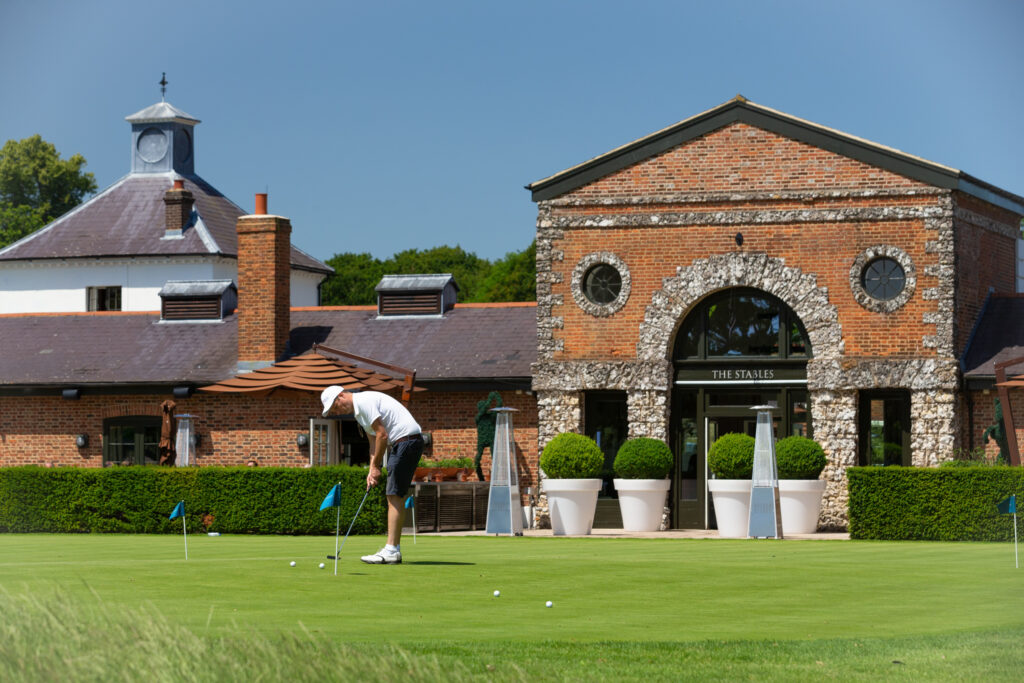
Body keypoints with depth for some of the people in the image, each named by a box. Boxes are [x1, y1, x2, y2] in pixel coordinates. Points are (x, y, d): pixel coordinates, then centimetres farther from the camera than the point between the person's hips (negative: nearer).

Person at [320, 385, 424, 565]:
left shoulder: (364, 401, -13)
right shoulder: (358, 411, 19)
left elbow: (382, 434, -17)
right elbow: (374, 442, 20)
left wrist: (376, 466, -9)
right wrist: (372, 471, 8)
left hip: (406, 440, -10)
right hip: (401, 443, 10)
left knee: (395, 496, -11)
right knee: (395, 497, 10)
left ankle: (391, 551, -13)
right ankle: (393, 549, 12)